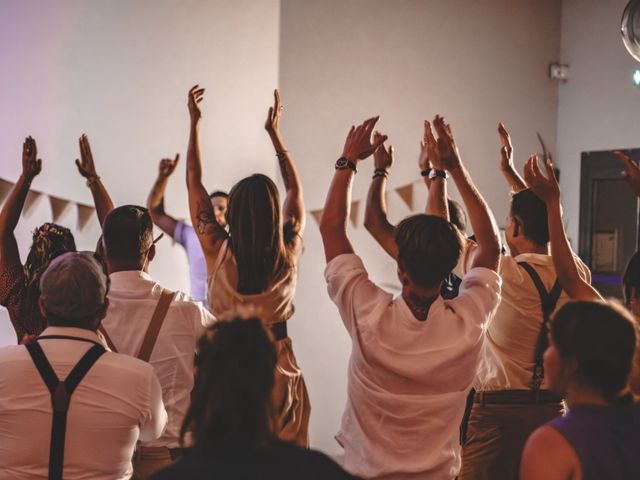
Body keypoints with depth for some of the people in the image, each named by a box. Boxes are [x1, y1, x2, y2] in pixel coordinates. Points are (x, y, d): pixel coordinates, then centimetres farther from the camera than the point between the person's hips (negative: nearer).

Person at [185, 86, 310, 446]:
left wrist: (195, 123, 10)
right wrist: (275, 132, 16)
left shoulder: (219, 253, -12)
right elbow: (296, 190, 8)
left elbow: (195, 184, 0)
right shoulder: (288, 256, -8)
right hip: (280, 374, 1)